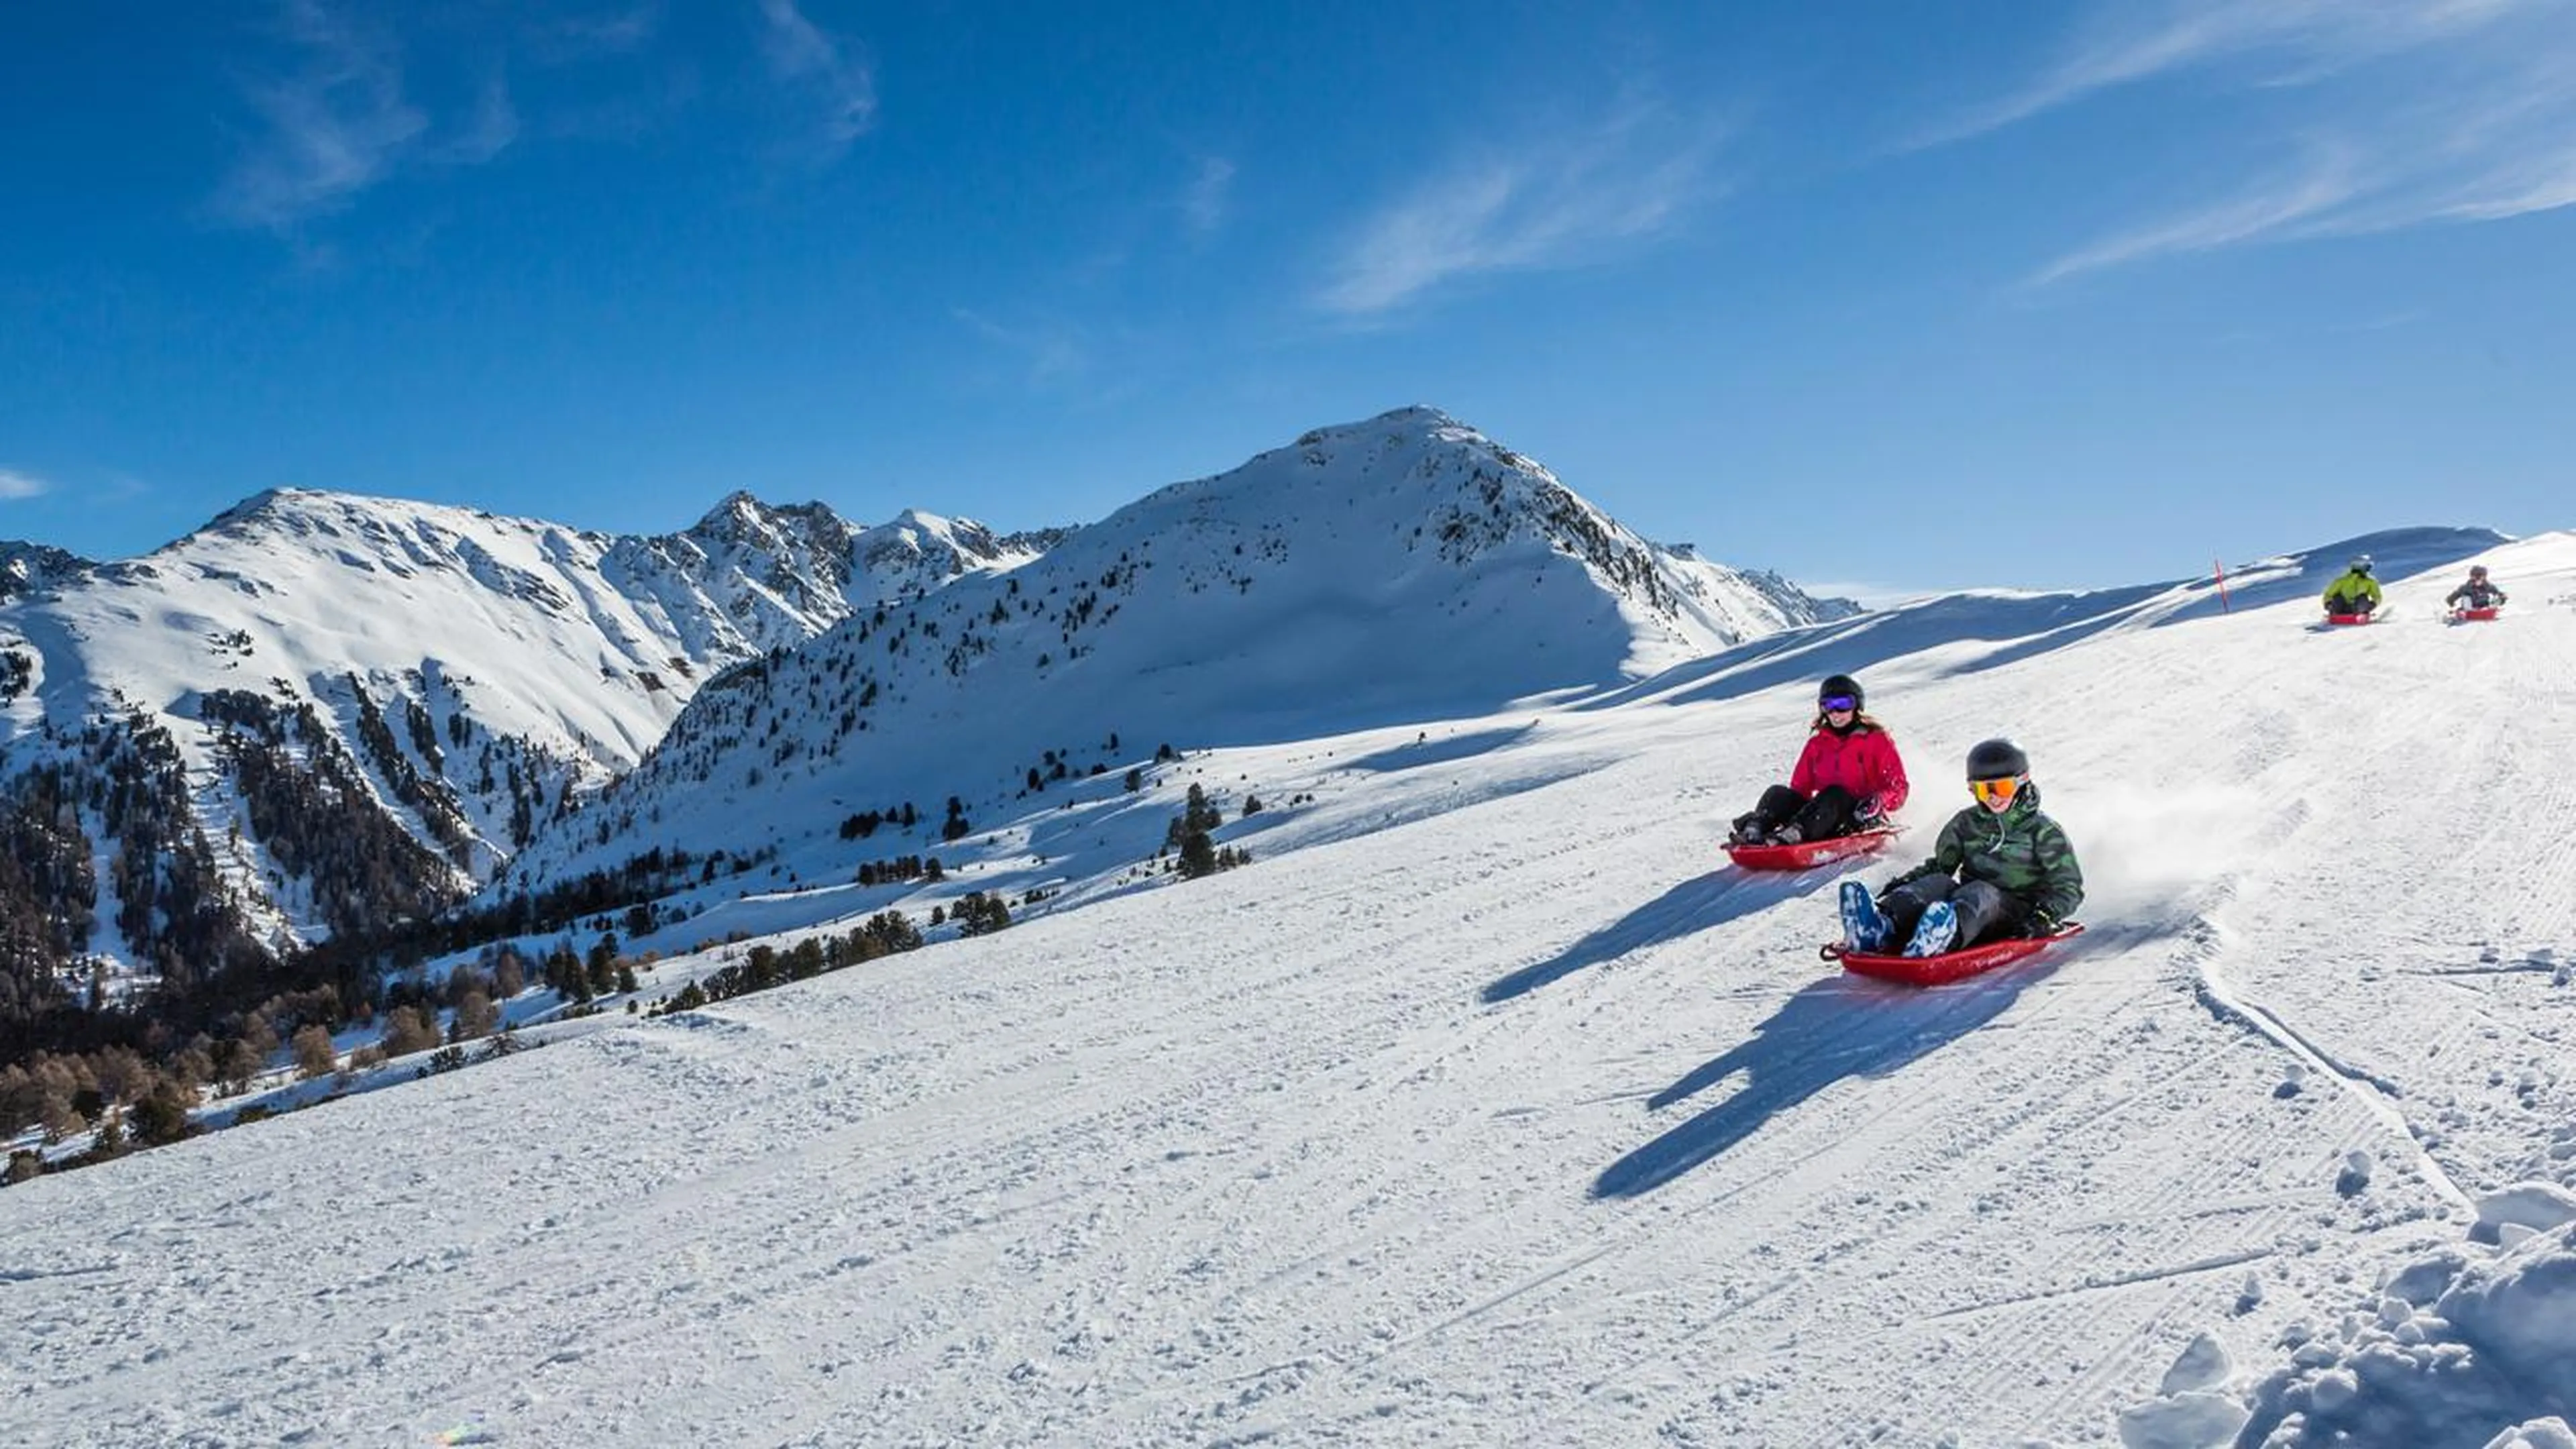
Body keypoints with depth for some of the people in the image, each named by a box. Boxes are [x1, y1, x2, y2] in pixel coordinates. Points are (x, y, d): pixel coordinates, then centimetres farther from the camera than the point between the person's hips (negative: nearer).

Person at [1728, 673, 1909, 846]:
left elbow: (1898, 787, 1)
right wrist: (1789, 807, -5)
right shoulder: (1818, 743, 20)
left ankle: (1792, 834, -59)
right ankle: (1753, 831, -48)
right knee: (1778, 793, -18)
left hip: (1859, 821, -4)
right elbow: (1800, 787, 18)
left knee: (1834, 795, -34)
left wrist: (1878, 804, -21)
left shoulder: (1876, 739, 7)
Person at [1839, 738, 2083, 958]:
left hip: (2014, 915, -3)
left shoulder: (2042, 831, 5)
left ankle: (1947, 935, -73)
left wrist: (2044, 916, -18)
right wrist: (1903, 883, -2)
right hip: (1967, 899, 4)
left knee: (1979, 893, -35)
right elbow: (1940, 865, 19)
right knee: (1937, 883, -26)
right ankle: (1880, 927, -58)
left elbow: (2068, 887, 2)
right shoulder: (1967, 823, 16)